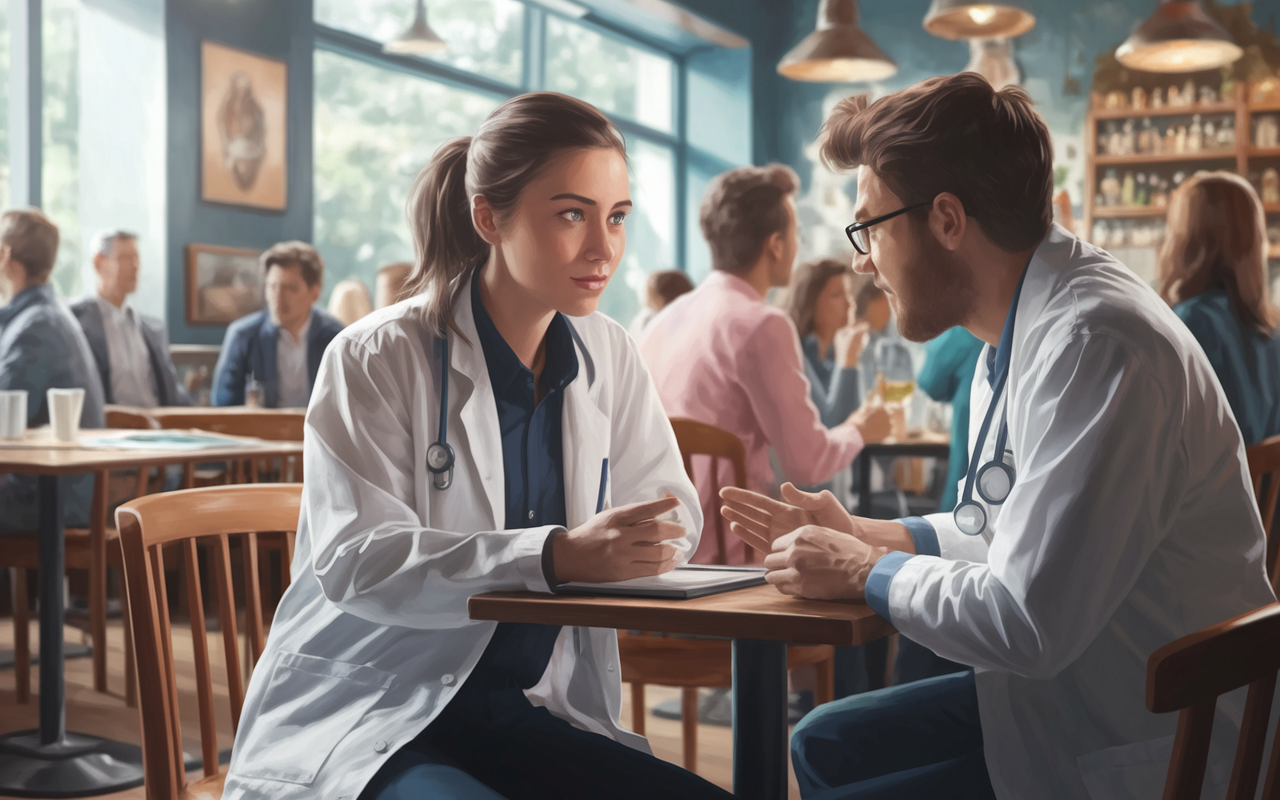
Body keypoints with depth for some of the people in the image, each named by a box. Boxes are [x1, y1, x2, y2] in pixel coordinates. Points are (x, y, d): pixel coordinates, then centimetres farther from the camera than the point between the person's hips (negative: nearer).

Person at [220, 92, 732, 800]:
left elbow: (671, 511, 9)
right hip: (363, 713, -5)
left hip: (533, 714, 5)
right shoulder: (377, 358, -10)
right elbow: (355, 562, -20)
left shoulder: (607, 357, 8)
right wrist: (554, 556, -33)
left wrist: (632, 548, -17)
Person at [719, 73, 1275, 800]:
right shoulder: (1029, 327, 8)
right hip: (1070, 692, 10)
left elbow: (1028, 623, -28)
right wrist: (862, 535, 9)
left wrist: (867, 571, -12)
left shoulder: (1094, 343, -25)